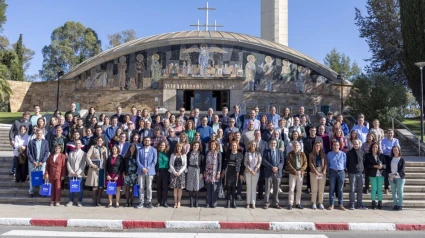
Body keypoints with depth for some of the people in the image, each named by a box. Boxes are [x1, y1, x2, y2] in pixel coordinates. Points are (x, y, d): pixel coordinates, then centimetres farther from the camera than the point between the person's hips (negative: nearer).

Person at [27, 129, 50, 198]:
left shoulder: (45, 142, 5)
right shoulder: (31, 142, 3)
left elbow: (46, 153, 1)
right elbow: (28, 153, 0)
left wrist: (42, 161, -8)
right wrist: (33, 161, -9)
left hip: (42, 162, 0)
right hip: (33, 162, 0)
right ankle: (31, 192, 13)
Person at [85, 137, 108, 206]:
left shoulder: (105, 148, 16)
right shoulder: (93, 147, 5)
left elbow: (106, 158, 13)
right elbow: (88, 156, -2)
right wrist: (91, 164, -11)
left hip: (102, 169, 3)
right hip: (94, 169, -3)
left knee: (101, 186, 2)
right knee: (95, 186, -3)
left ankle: (98, 201, 12)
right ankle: (94, 201, 7)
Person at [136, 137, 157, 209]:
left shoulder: (153, 150, 7)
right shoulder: (140, 150, 9)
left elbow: (154, 161, 1)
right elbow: (137, 160, 3)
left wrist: (148, 168, -9)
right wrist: (142, 168, -10)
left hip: (150, 171, -1)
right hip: (141, 171, 1)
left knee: (149, 188, 1)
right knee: (141, 187, 1)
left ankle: (149, 202, 10)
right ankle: (141, 202, 8)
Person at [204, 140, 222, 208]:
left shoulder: (218, 153, 0)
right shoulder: (208, 153, 9)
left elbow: (219, 163, -3)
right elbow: (206, 163, 12)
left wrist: (218, 172, -9)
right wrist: (204, 172, 9)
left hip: (215, 173, -3)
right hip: (208, 173, 3)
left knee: (214, 188, -1)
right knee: (208, 188, 5)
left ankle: (214, 203, 7)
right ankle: (208, 203, 11)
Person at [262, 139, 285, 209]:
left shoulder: (280, 152, 12)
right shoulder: (266, 151, 4)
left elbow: (282, 161, 5)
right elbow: (264, 161, -6)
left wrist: (278, 167, -13)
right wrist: (272, 167, -16)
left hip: (278, 172, 2)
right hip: (269, 172, -2)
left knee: (276, 189, 8)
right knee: (267, 188, 1)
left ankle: (275, 203, 17)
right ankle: (266, 203, 9)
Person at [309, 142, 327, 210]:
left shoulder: (323, 154, 11)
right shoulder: (311, 154, 4)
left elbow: (326, 163, 4)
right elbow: (311, 164, -4)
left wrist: (324, 171, -10)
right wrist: (316, 172, -12)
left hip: (322, 173, 2)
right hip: (314, 173, -2)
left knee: (321, 189, 4)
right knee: (314, 189, -1)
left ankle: (320, 203, 11)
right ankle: (313, 203, 5)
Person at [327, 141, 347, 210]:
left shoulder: (343, 154, 4)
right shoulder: (329, 154, 5)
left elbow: (345, 164, 10)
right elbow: (328, 163, 11)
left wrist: (342, 169, 5)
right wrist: (330, 169, 5)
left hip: (341, 172, 0)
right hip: (332, 172, 0)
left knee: (340, 189, 4)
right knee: (331, 188, 0)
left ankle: (340, 204, 11)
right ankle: (331, 204, 6)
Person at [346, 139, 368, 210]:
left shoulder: (362, 152, 7)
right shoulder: (349, 153, 2)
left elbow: (364, 162, 13)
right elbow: (347, 162, 5)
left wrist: (363, 170, 5)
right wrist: (348, 170, 1)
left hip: (360, 173, 2)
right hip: (352, 173, -2)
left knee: (360, 190, 8)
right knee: (352, 189, -1)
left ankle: (360, 204, 16)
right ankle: (352, 205, 3)